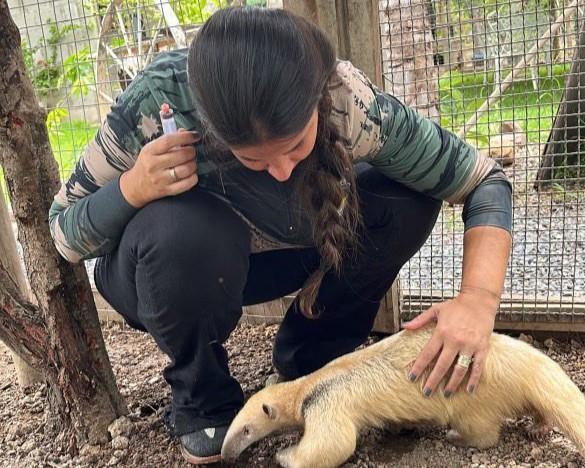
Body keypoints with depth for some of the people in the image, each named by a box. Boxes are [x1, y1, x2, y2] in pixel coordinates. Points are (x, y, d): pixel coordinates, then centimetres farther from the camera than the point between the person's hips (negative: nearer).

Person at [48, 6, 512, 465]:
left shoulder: (350, 103, -30)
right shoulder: (161, 99, -33)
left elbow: (486, 181, -20)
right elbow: (64, 232, -19)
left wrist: (478, 299, -35)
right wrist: (131, 188, -40)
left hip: (272, 252, 2)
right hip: (169, 268, -1)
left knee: (409, 201, -19)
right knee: (180, 230, -37)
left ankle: (307, 360, 2)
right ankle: (201, 400, -6)